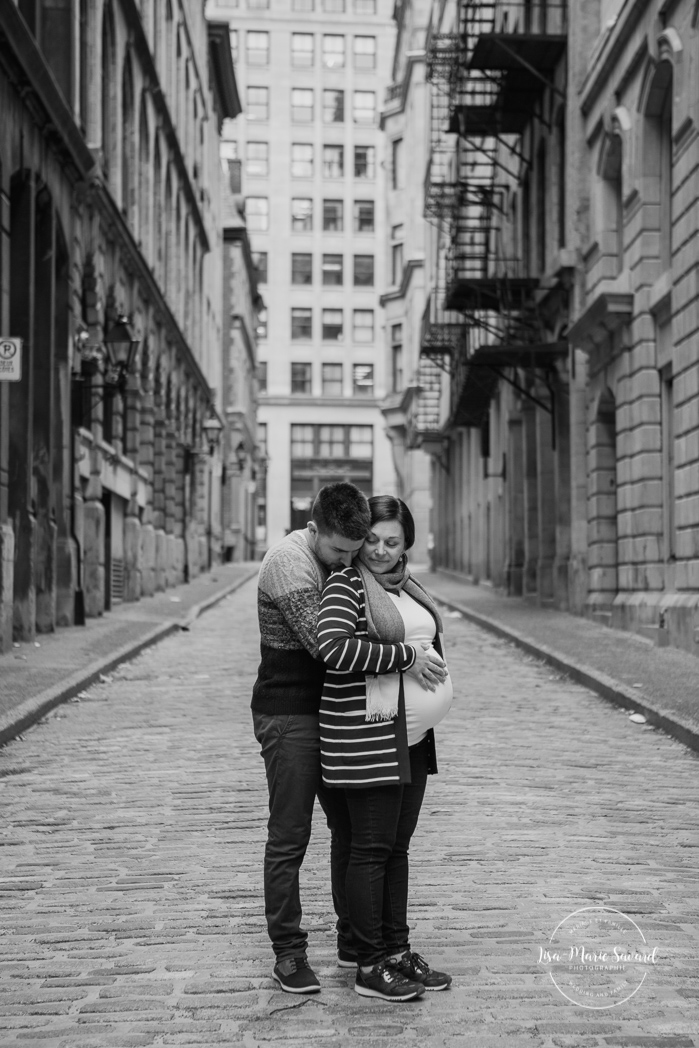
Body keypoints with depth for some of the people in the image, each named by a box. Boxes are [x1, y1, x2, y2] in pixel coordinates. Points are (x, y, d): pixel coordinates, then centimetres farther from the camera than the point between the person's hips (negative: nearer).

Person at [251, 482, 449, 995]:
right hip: (288, 716, -8)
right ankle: (288, 952, 8)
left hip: (332, 715, 8)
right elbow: (325, 645, -27)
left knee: (352, 827, 14)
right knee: (289, 837, -2)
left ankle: (354, 938, 26)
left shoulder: (341, 559, 8)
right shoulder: (289, 560, -18)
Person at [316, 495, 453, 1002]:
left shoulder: (407, 586, 13)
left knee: (398, 846, 14)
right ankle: (370, 967, 6)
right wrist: (406, 657, -22)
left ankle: (398, 951, 23)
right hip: (367, 736, -8)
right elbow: (335, 648, -27)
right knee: (372, 848, -2)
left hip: (412, 734, 8)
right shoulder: (346, 586, -11)